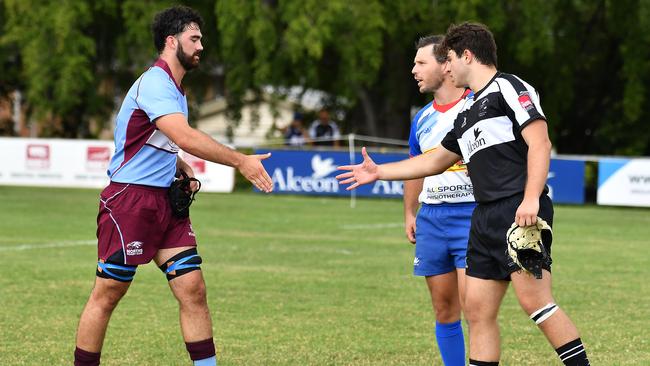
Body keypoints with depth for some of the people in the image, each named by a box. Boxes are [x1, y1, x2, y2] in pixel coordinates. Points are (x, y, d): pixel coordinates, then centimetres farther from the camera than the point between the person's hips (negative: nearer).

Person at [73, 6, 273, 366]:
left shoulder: (174, 89, 15)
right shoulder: (154, 83, -15)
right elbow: (185, 137, -29)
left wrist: (180, 166, 9)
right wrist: (241, 161, -26)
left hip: (166, 201, 9)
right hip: (129, 200, -9)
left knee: (193, 290, 0)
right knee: (106, 295, -2)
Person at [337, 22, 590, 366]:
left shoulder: (508, 87, -1)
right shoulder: (467, 113, 25)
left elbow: (539, 143, -12)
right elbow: (435, 161, 37)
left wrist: (531, 199, -23)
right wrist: (379, 171, 40)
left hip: (520, 212, -9)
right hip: (485, 218, 9)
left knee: (534, 299, -18)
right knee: (477, 309, 4)